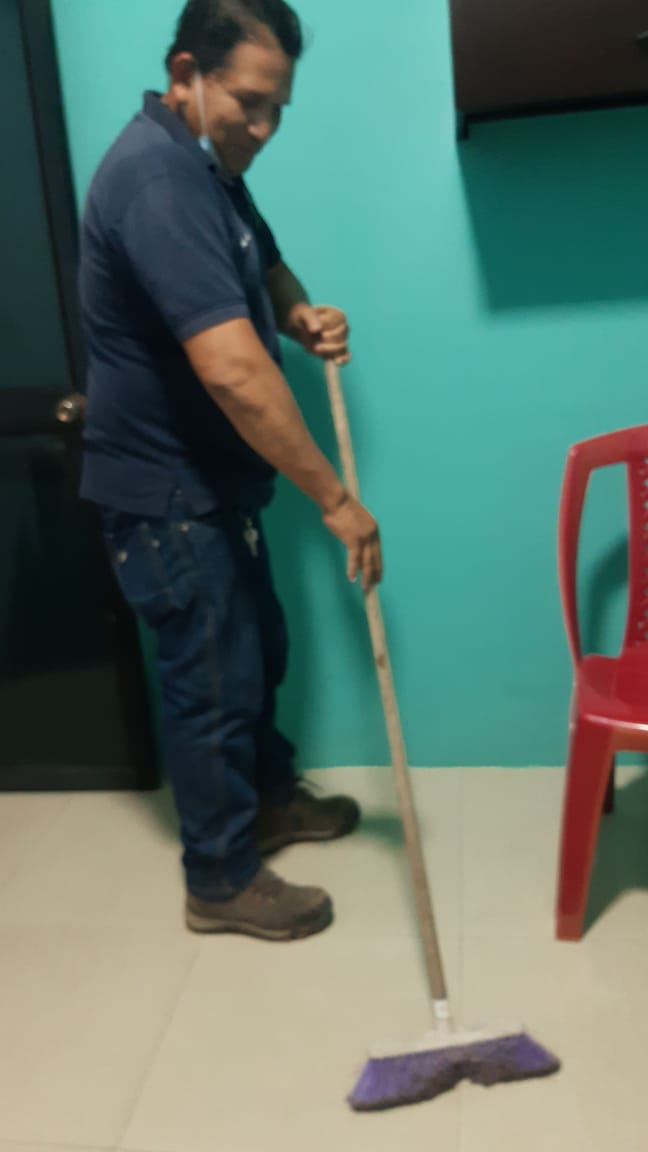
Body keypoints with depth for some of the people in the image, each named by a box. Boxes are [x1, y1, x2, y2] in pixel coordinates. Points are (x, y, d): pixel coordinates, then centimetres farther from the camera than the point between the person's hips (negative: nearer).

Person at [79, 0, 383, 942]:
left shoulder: (205, 164, 8)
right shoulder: (156, 177, -26)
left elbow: (263, 264, 24)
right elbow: (234, 373, -34)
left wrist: (301, 315, 0)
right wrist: (335, 498, -28)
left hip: (212, 479, 10)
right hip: (165, 494, -10)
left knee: (259, 648, 22)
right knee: (213, 679, 2)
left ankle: (269, 795, 44)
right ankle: (222, 879, 22)